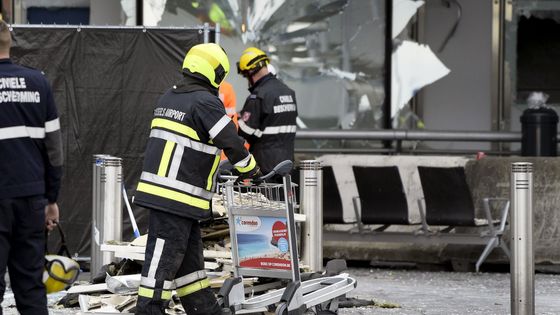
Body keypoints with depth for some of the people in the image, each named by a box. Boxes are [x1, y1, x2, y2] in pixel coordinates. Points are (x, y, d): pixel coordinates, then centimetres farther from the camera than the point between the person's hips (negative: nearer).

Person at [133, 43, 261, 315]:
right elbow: (231, 142, -11)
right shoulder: (205, 102, -12)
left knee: (189, 255, 15)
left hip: (157, 188, 9)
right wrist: (251, 171, 5)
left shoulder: (168, 98, 16)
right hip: (177, 197, -9)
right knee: (164, 257, -7)